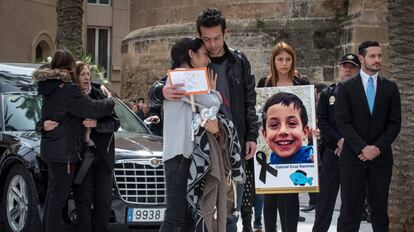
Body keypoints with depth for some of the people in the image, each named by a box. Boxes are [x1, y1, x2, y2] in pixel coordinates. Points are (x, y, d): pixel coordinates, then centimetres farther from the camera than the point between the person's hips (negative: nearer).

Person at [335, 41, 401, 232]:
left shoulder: (390, 88, 8)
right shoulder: (346, 87, 1)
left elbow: (395, 123, 4)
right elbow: (343, 123, -5)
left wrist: (377, 147, -9)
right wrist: (362, 148, -15)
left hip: (381, 158, 2)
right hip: (353, 157, -2)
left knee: (380, 210, 6)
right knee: (350, 211, -2)